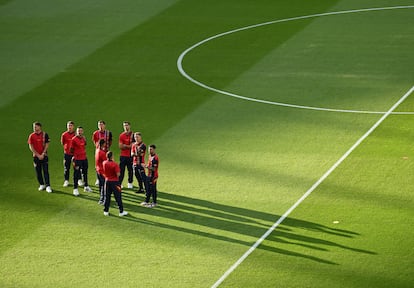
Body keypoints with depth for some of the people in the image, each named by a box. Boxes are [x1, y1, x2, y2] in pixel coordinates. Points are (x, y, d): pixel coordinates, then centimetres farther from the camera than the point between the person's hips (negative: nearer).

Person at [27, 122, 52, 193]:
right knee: (38, 171, 6)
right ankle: (42, 185, 20)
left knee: (46, 171, -6)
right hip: (36, 156, 2)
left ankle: (48, 186, -7)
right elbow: (31, 147, -2)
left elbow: (47, 145, -1)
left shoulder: (45, 135, -1)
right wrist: (38, 155, -9)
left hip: (44, 156, -2)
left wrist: (43, 154, -10)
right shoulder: (31, 136, 1)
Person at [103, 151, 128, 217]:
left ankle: (106, 211, 18)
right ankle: (121, 211, 8)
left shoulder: (104, 163, -4)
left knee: (107, 197, 14)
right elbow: (118, 174, -20)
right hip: (114, 182, -5)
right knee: (118, 197, 4)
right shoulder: (115, 164, -19)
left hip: (107, 181, 5)